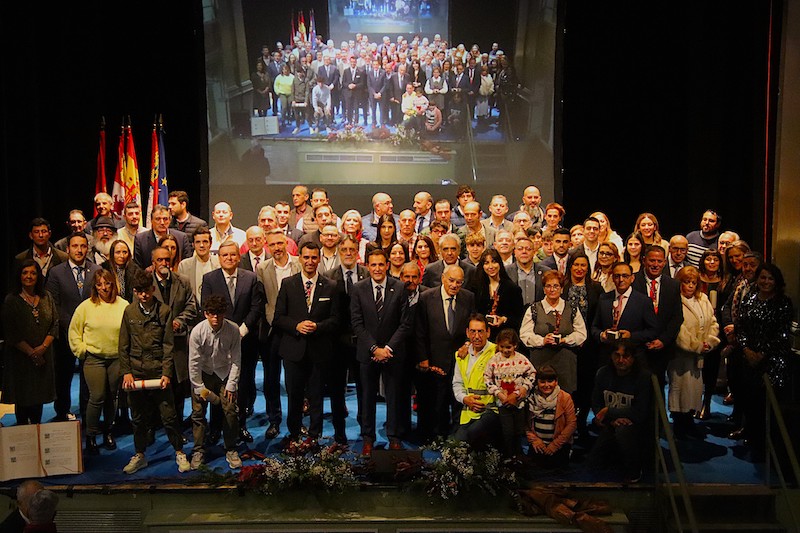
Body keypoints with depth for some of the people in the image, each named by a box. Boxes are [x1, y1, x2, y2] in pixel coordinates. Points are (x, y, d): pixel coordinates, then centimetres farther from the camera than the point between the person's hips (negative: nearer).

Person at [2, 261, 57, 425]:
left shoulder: (46, 297, 5)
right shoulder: (11, 300, -5)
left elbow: (55, 324, 4)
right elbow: (10, 333, -8)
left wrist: (43, 347, -10)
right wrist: (31, 352, -13)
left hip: (43, 356, 3)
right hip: (20, 356, -3)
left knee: (39, 396, 9)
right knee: (22, 398, 4)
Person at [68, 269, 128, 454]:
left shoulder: (124, 306, -2)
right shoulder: (86, 306, -2)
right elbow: (74, 332, 6)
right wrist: (82, 351, 1)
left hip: (117, 358, 1)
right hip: (94, 359, -1)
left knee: (112, 397, 11)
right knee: (97, 398, -5)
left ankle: (108, 431, 28)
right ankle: (90, 437, 9)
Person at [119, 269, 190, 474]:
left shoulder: (164, 311, -1)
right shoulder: (129, 311, 5)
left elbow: (168, 345, -2)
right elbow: (123, 345, 7)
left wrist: (166, 373, -8)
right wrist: (126, 372, -2)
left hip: (158, 372, -2)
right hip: (135, 372, 2)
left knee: (169, 415, 0)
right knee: (138, 417, 11)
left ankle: (179, 453, 15)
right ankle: (139, 455, 26)